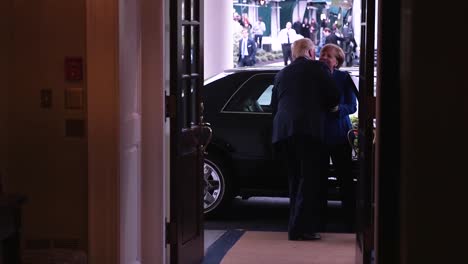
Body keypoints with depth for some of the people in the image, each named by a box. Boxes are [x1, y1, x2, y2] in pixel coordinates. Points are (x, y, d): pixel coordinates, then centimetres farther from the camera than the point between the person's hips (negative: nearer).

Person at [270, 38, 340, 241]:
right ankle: (300, 229, -10)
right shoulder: (318, 68, 6)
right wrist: (321, 108, 22)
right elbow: (334, 97, 4)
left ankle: (297, 226, 17)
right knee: (309, 180, -4)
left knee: (295, 181, 15)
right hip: (309, 131, -6)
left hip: (282, 133, 6)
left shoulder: (281, 74, 21)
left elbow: (274, 107, 22)